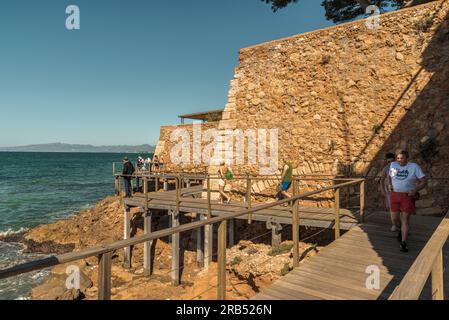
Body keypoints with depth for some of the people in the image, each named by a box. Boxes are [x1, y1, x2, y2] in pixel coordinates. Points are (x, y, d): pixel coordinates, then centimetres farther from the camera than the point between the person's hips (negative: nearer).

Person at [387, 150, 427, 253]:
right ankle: (400, 230, 40)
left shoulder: (414, 167, -7)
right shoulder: (393, 165, 3)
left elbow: (424, 182, -6)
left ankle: (403, 243, 2)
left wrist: (415, 190, -21)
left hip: (408, 196, -3)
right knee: (395, 218, 7)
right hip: (394, 195, 3)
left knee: (405, 219, -4)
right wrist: (389, 184, 0)